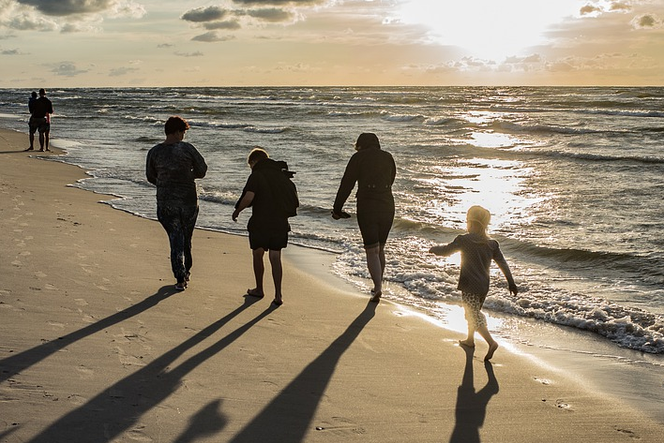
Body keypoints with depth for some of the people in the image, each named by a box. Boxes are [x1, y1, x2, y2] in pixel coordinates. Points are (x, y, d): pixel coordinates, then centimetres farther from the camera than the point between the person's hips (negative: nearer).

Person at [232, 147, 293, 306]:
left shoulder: (256, 176, -11)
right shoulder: (282, 174, 8)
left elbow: (248, 198, -23)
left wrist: (236, 211, -7)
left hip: (260, 224, -5)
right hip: (280, 224, 5)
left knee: (257, 256, 15)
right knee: (275, 258, 8)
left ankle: (259, 289, 26)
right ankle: (278, 294, 0)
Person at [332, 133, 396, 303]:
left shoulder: (358, 157, 0)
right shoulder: (388, 157, 11)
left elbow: (346, 184, 0)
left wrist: (337, 209, 6)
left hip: (366, 207, -4)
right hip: (387, 206, 4)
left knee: (372, 251, -1)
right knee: (380, 249, 18)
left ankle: (377, 288, -14)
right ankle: (378, 285, 25)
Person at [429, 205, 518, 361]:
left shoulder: (464, 240, -11)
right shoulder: (491, 244, 5)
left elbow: (446, 251, -3)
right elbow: (503, 264, 4)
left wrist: (434, 249, 17)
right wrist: (511, 283, 8)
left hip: (469, 286, -7)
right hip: (484, 286, 7)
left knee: (475, 317, -9)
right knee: (474, 313, 25)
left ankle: (491, 342, -24)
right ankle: (470, 339, 38)